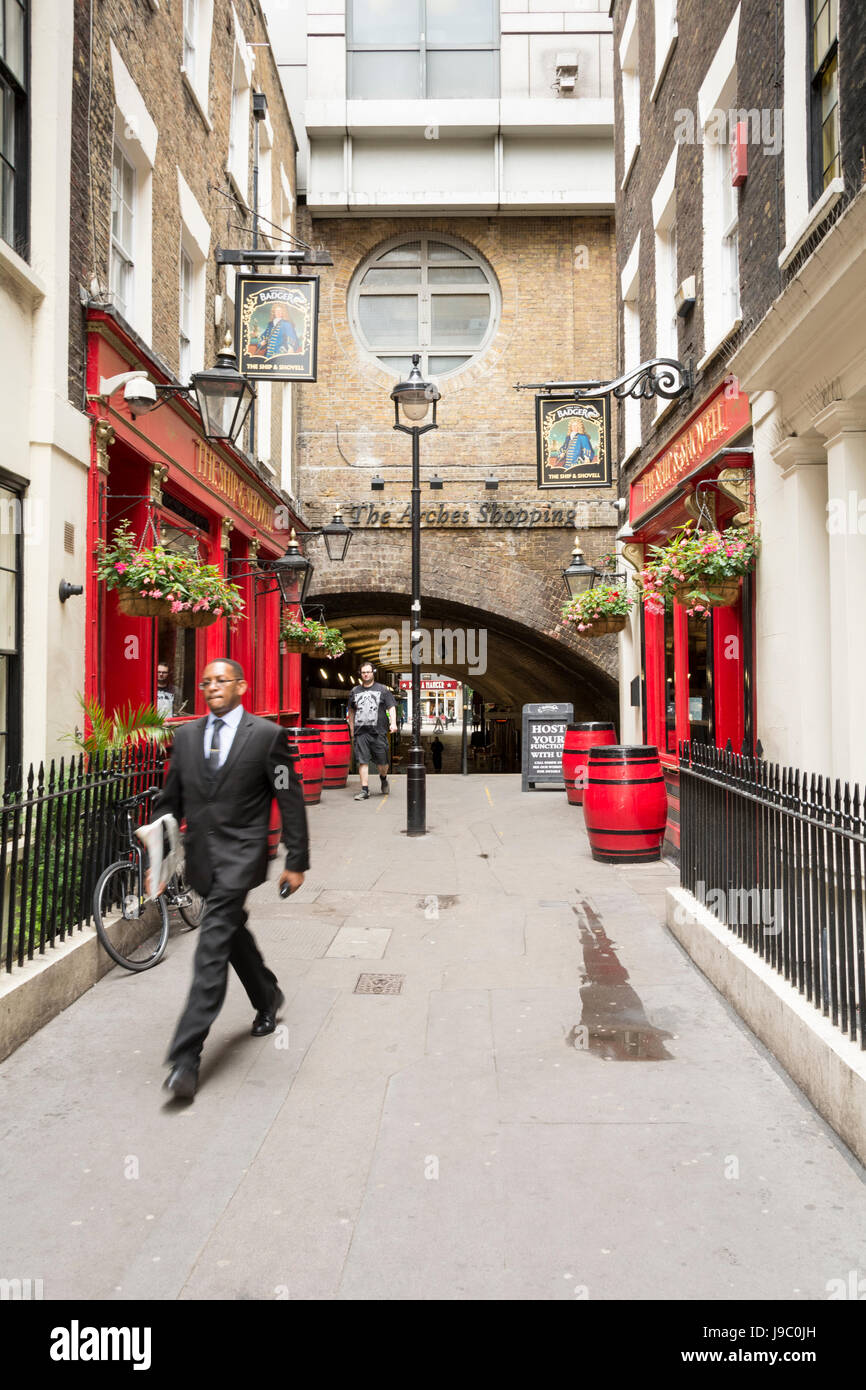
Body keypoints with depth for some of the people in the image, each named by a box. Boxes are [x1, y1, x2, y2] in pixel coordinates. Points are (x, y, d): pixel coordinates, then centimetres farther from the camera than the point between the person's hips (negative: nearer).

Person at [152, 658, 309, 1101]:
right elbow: (170, 801, 13)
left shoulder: (267, 735, -5)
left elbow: (290, 799, -4)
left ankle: (185, 1055, -8)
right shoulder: (186, 735, 9)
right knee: (232, 931, 21)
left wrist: (296, 860, -5)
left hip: (240, 855, -6)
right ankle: (267, 998, 46)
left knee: (213, 946, -12)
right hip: (201, 856, 6)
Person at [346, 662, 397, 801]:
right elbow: (351, 710, 23)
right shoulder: (355, 691, 13)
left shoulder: (382, 689, 6)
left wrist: (393, 723, -14)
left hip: (378, 732, -1)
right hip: (361, 732, 2)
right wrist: (351, 728, 19)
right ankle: (364, 790, 0)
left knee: (382, 762, 4)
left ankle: (383, 779, 35)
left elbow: (391, 707, 1)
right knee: (362, 761, -5)